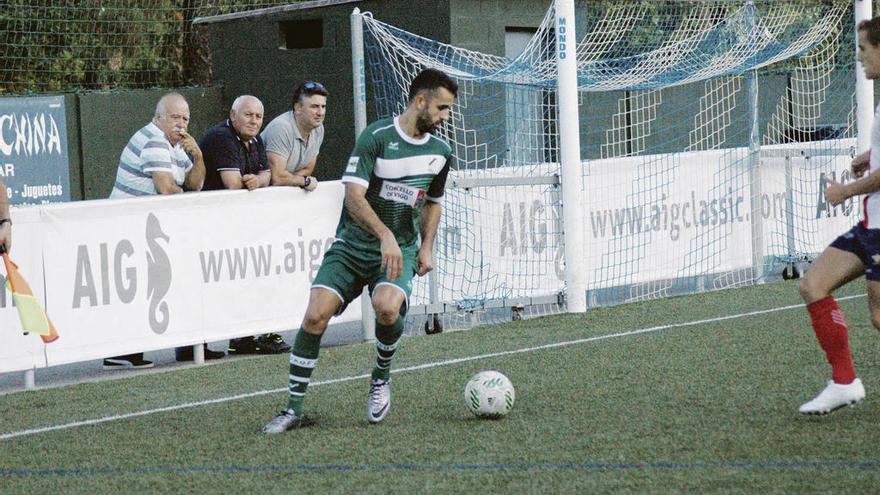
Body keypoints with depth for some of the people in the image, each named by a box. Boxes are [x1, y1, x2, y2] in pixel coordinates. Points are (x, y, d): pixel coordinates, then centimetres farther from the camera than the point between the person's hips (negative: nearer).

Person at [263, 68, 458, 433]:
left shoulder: (440, 152, 7)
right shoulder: (377, 136, -11)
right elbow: (353, 195, -19)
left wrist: (426, 247, 11)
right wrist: (385, 235, -30)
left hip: (400, 250, 2)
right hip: (352, 246, -2)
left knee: (387, 307, -29)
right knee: (315, 315, -18)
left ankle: (381, 378, 2)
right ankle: (293, 409, -4)